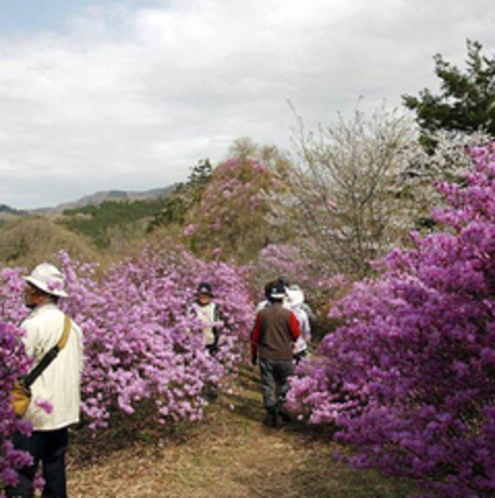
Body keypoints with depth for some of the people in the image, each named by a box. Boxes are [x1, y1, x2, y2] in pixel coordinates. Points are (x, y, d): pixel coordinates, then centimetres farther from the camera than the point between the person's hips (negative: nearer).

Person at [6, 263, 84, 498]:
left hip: (36, 412, -8)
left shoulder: (33, 325, -15)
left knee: (20, 475, -2)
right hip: (64, 411, 8)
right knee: (55, 468, 15)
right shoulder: (71, 326, 10)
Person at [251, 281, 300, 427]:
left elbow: (255, 336, 2)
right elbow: (296, 335, -1)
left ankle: (271, 414, 9)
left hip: (266, 356, 1)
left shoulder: (262, 314, -5)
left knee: (268, 385, 8)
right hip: (284, 356, -1)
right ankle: (280, 403, 1)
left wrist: (254, 353, 14)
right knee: (285, 382, 17)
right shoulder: (288, 314, -10)